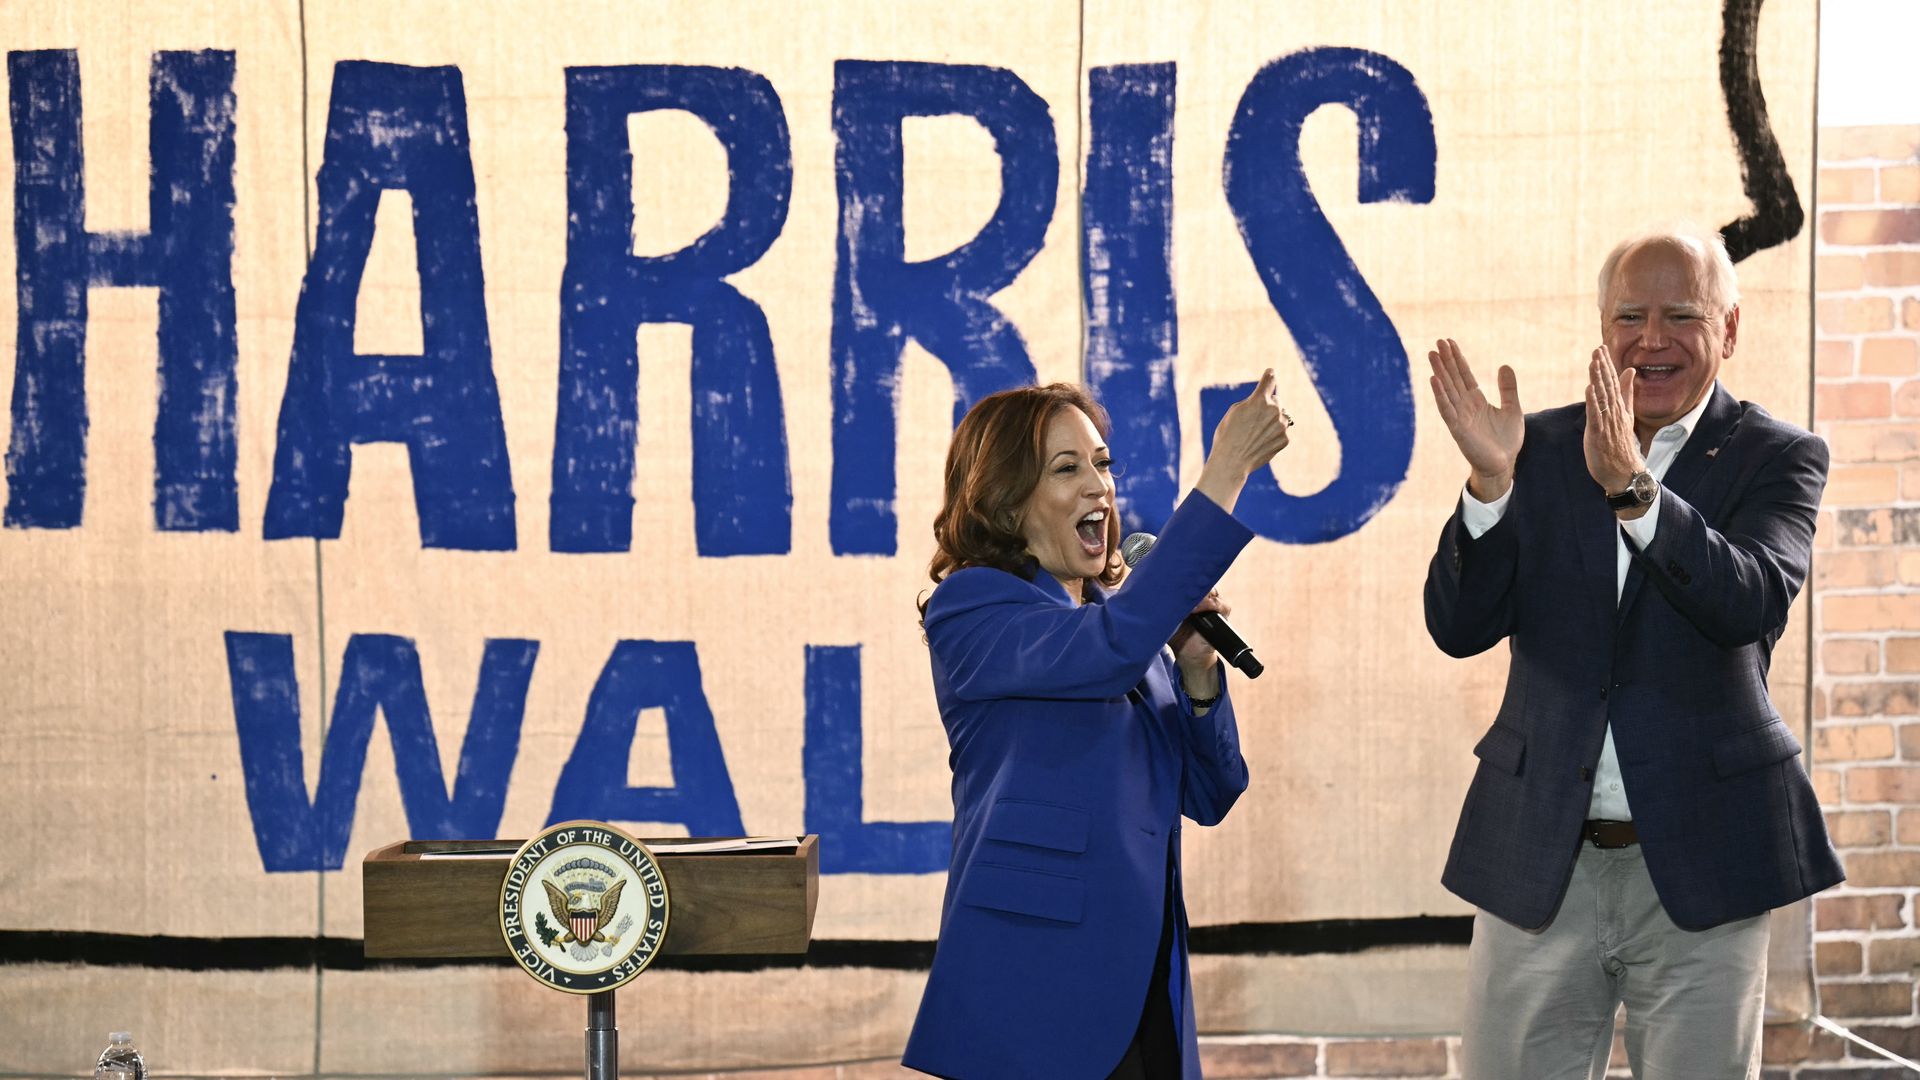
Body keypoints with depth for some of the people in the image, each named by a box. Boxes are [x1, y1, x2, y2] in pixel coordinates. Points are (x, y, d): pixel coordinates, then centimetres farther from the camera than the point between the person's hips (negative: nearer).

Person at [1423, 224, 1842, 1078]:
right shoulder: (1541, 449, 5)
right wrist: (1489, 482, -19)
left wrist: (1631, 487, -31)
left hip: (1699, 858, -1)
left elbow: (1754, 603, -19)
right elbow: (1459, 627, -3)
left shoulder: (1778, 458, 0)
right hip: (1539, 856, 2)